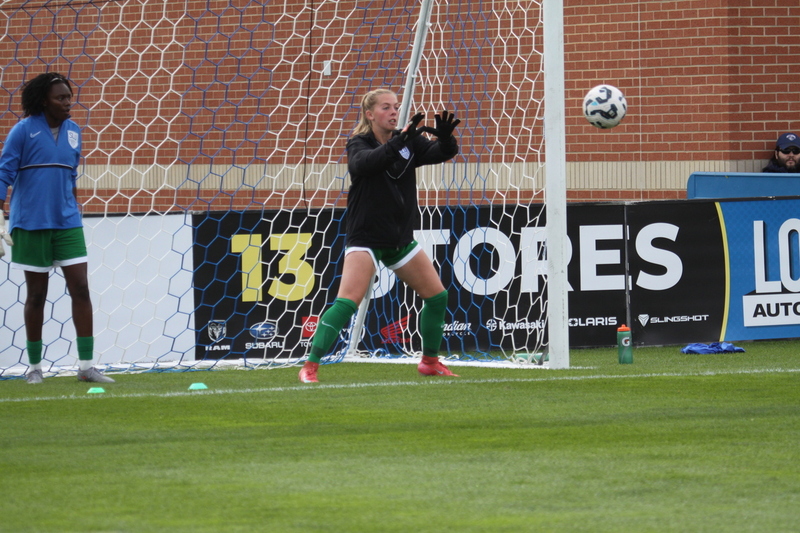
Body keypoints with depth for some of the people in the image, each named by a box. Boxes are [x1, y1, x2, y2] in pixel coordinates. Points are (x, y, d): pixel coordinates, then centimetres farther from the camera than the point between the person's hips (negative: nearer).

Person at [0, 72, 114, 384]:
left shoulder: (73, 132, 7)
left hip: (67, 223, 4)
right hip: (31, 224, -4)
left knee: (80, 289, -5)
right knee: (36, 294, 3)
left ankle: (86, 366, -3)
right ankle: (34, 366, 15)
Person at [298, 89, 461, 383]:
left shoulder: (409, 142, 4)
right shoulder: (359, 144, -8)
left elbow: (441, 152, -5)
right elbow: (364, 163, -30)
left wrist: (446, 138, -28)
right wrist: (398, 142, -41)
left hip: (400, 238, 6)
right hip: (366, 237, -6)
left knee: (437, 296, 8)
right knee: (348, 300, -21)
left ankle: (430, 361, 26)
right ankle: (310, 366, -21)